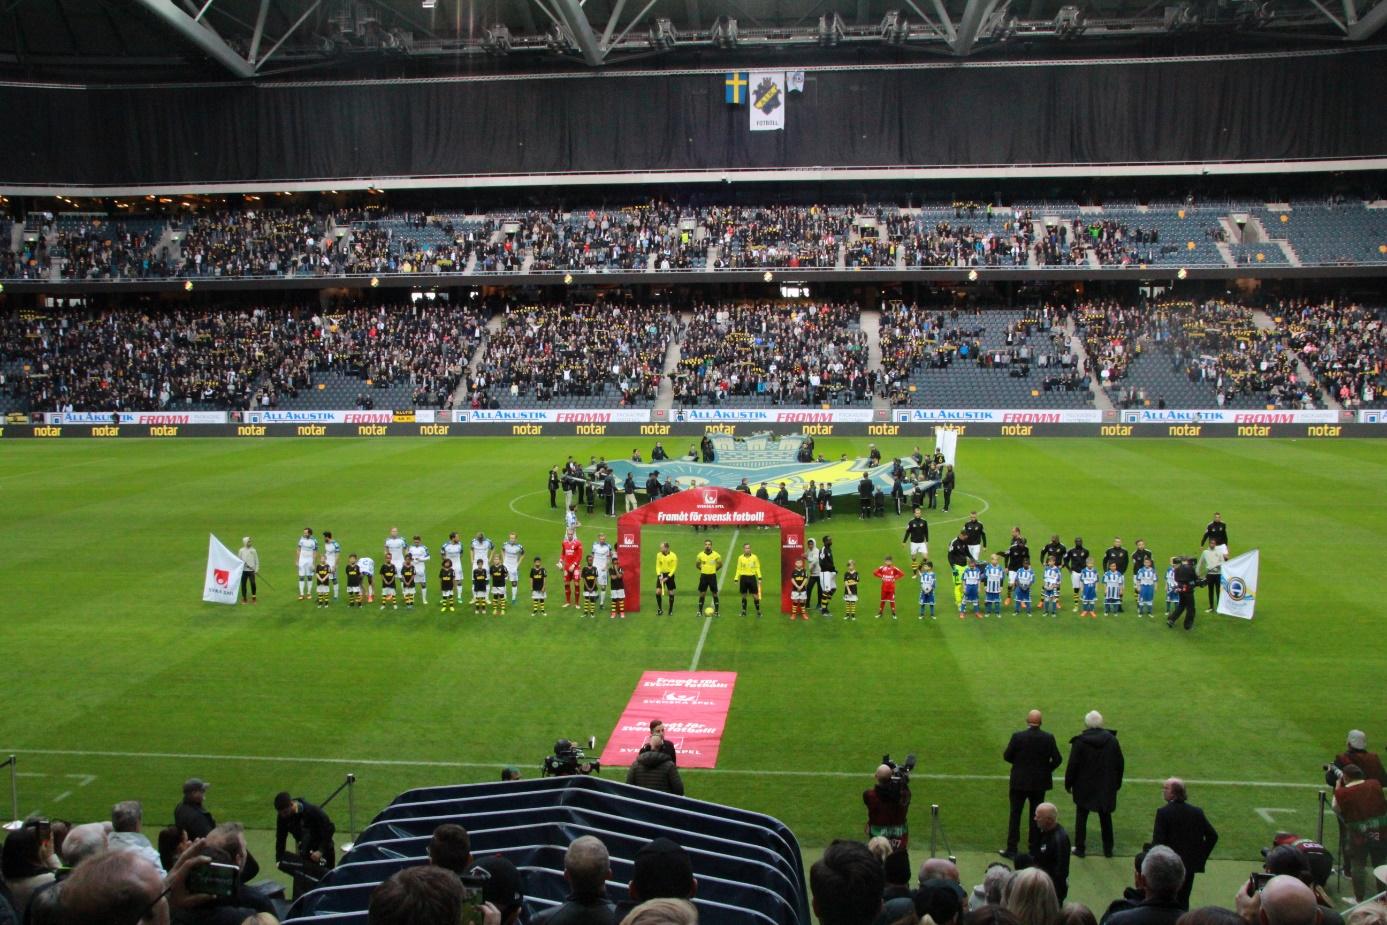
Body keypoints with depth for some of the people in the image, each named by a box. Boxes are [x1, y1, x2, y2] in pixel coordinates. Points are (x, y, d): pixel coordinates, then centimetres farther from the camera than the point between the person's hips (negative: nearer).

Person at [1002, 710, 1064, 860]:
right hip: (1039, 783, 2)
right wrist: (1046, 769, 11)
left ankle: (1011, 849, 9)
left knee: (1015, 815, 7)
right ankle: (1034, 849, 20)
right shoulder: (1048, 738, -9)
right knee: (1036, 816, 14)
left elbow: (1007, 756, -8)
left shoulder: (1017, 737, -14)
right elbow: (1057, 759, -6)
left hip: (1019, 782, -2)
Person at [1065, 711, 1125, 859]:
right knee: (1105, 818, 16)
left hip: (1084, 787, -3)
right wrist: (1116, 783, 14)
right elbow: (1120, 764, 3)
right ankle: (1108, 849, 22)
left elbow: (1072, 765, -12)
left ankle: (1080, 848, 12)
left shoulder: (1080, 741, -15)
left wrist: (1068, 784, 0)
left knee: (1081, 817, 10)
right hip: (1106, 788, 3)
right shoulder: (1111, 739, -4)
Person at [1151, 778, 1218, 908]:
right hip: (1191, 866, 5)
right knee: (1183, 901, 14)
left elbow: (1158, 841, -19)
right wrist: (1201, 857, 9)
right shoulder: (1197, 812, 1)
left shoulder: (1163, 812, -15)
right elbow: (1213, 836, 3)